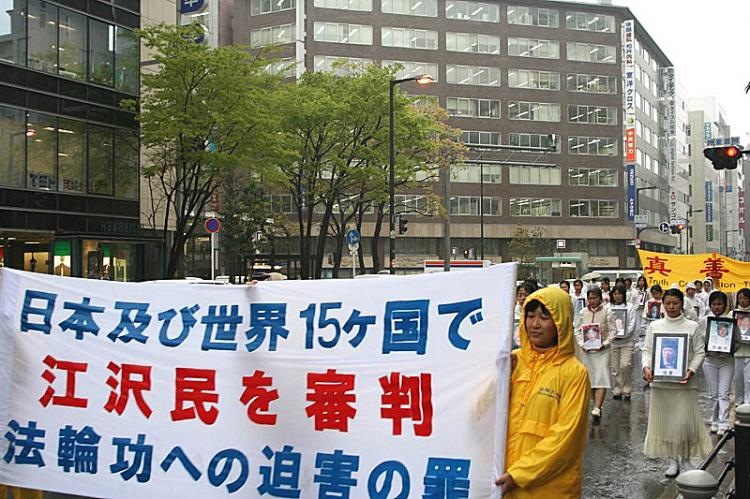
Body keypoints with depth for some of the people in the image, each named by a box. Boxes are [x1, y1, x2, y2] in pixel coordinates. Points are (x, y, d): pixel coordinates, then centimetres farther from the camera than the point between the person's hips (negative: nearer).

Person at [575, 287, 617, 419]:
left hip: (601, 350, -3)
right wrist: (581, 344, -5)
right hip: (586, 350, 4)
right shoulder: (583, 312, 6)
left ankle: (597, 408, -19)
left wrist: (605, 344, -13)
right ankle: (597, 405, 19)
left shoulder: (607, 311, -2)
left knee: (602, 377, -13)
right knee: (590, 378, 7)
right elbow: (577, 330, 9)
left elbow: (612, 330, -2)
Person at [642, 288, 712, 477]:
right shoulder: (654, 326, 6)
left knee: (684, 421, -5)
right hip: (660, 381, 2)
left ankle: (686, 459, 16)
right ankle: (673, 461, 18)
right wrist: (646, 366, -11)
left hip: (684, 382, -2)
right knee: (665, 420, 5)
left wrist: (691, 370, -15)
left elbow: (699, 352, 1)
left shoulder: (692, 327, 2)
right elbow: (646, 350, 6)